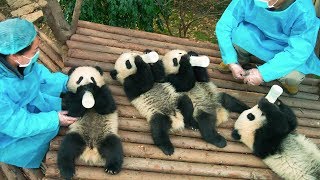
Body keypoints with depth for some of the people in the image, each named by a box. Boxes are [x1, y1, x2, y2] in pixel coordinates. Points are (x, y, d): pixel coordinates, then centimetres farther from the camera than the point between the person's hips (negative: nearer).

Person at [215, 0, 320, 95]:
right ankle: (240, 60, 6)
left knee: (295, 76, -30)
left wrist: (263, 73, -39)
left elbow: (299, 51, -33)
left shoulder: (304, 12, -32)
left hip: (284, 47, -2)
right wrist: (232, 62, -27)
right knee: (235, 33, -28)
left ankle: (285, 78, 9)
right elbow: (224, 26, -21)